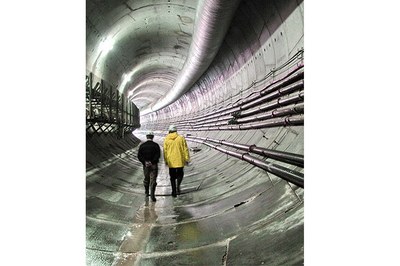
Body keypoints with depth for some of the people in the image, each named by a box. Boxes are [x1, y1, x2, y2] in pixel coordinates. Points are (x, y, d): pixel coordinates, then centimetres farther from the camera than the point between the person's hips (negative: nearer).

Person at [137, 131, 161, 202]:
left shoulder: (142, 145, 4)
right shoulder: (156, 145, -3)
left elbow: (139, 156, -4)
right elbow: (158, 155, -14)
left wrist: (144, 162, -10)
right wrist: (152, 162, -15)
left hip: (145, 165, 3)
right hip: (153, 165, -3)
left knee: (146, 179, 19)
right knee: (153, 180, -2)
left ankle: (146, 193, 29)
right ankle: (152, 195, -11)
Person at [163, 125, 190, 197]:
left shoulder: (166, 139, -1)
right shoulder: (181, 138, -4)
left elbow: (165, 151, 2)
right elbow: (185, 149, -4)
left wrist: (166, 161, 11)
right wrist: (187, 159, 3)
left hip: (171, 161, 1)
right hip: (180, 161, -1)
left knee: (172, 177, 11)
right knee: (180, 174, 16)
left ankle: (174, 192, 12)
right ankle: (178, 185, -9)